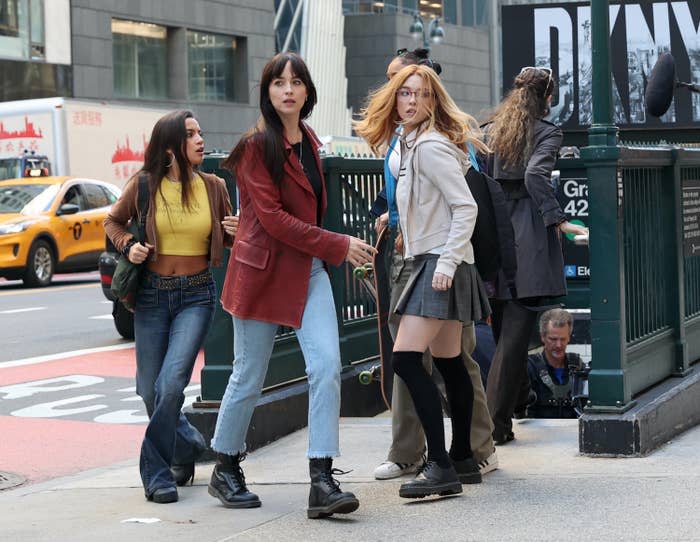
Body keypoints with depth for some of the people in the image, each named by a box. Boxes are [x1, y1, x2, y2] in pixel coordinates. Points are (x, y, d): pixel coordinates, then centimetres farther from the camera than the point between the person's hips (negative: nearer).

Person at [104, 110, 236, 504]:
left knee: (171, 384, -16)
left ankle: (157, 471, -3)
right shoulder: (144, 185, -3)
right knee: (150, 390, 6)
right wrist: (127, 245, -6)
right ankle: (188, 444, 34)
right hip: (152, 294, 1)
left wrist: (235, 233, -7)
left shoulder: (213, 187, 1)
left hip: (197, 296, -1)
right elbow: (114, 221, 13)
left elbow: (227, 237, 15)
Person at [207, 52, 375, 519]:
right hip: (262, 270, -6)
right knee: (249, 379, 4)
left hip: (308, 269, 6)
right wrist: (339, 245, -16)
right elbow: (272, 217, -18)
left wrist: (328, 251, 12)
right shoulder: (257, 145, -12)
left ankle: (322, 481, -10)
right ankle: (226, 472, 25)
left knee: (327, 365, -10)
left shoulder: (309, 142, 10)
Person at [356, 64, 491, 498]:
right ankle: (463, 459, 23)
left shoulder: (431, 146, -13)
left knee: (406, 359, -17)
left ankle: (441, 466, -17)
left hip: (442, 263, -10)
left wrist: (447, 262, -24)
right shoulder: (412, 144, 16)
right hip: (430, 262, 10)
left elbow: (466, 207, -19)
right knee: (448, 362, 14)